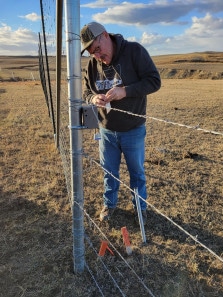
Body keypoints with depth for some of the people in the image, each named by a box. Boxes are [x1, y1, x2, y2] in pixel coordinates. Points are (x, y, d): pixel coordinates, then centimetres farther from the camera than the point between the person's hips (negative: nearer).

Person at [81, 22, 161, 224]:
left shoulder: (134, 51, -15)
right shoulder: (92, 64, -2)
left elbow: (154, 81, -17)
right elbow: (86, 91, 6)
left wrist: (125, 91, -31)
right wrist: (93, 98, -19)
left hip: (133, 131, -3)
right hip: (106, 131, 4)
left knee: (137, 172, 15)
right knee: (109, 171, 18)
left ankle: (140, 206, 37)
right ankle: (109, 204, 41)